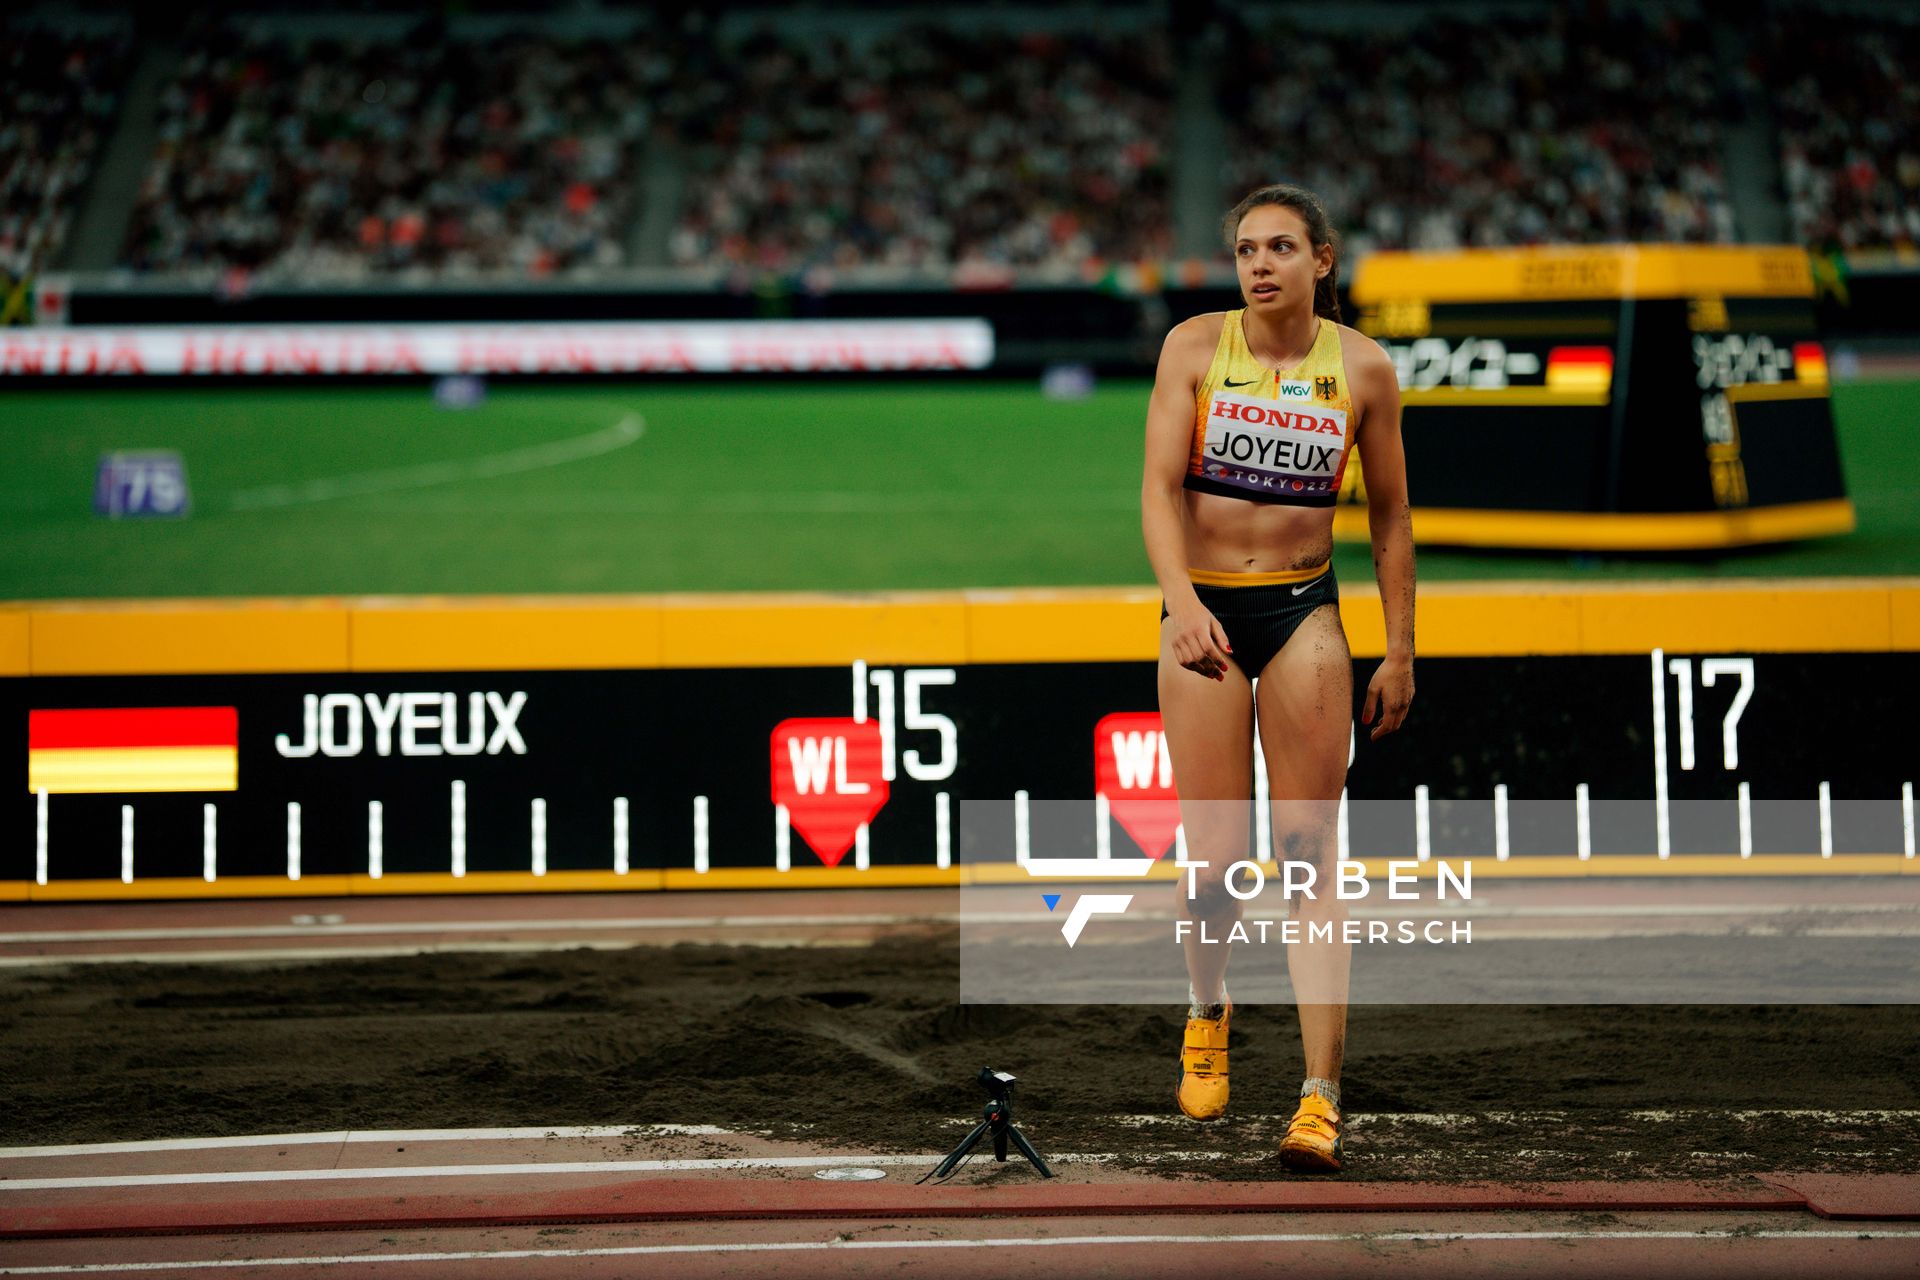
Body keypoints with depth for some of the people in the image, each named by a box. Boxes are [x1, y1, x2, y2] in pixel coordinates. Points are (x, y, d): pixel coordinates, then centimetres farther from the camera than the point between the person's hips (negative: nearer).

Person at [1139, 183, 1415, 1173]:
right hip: (1202, 612, 0)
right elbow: (1159, 483, -11)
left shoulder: (1362, 368, 0)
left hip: (1305, 610, 0)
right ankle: (1207, 1015, 33)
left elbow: (1389, 516, 8)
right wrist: (1182, 599, -27)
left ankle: (1321, 1100, -9)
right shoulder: (1194, 346, -3)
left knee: (1310, 854, -7)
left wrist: (1400, 653, 7)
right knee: (1214, 858, 0)